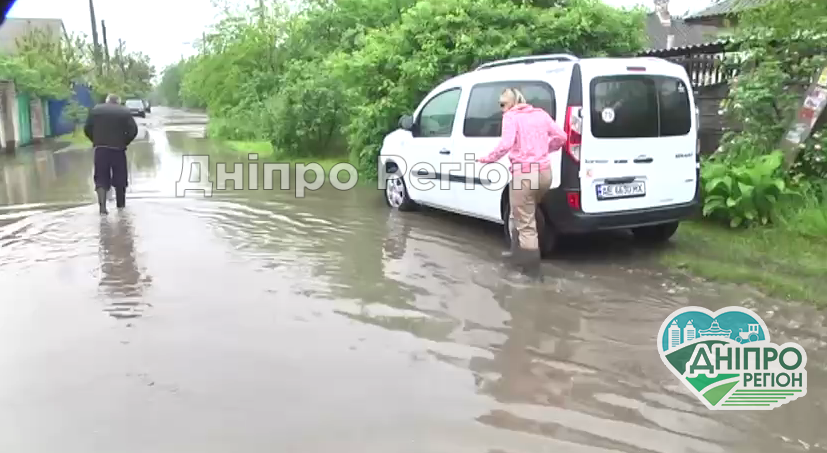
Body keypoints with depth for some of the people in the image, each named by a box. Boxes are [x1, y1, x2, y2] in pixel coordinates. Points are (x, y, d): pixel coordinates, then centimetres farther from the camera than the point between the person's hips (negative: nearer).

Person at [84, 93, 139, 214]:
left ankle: (102, 205, -12)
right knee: (120, 178, 13)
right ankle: (121, 205, 23)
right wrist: (124, 142, 6)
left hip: (100, 148, 1)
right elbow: (133, 130, -5)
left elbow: (87, 129, 3)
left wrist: (96, 141, 14)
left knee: (101, 178, 3)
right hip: (118, 149, 0)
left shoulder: (96, 110, 8)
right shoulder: (125, 112, 4)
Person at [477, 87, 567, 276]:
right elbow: (561, 136, 13)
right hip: (544, 171, 7)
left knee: (525, 223, 2)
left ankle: (531, 266, 7)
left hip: (524, 173, -7)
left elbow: (506, 144, -19)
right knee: (522, 215, 27)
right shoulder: (540, 114, 14)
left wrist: (488, 159, -5)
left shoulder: (511, 116, -4)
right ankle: (518, 251, 36)